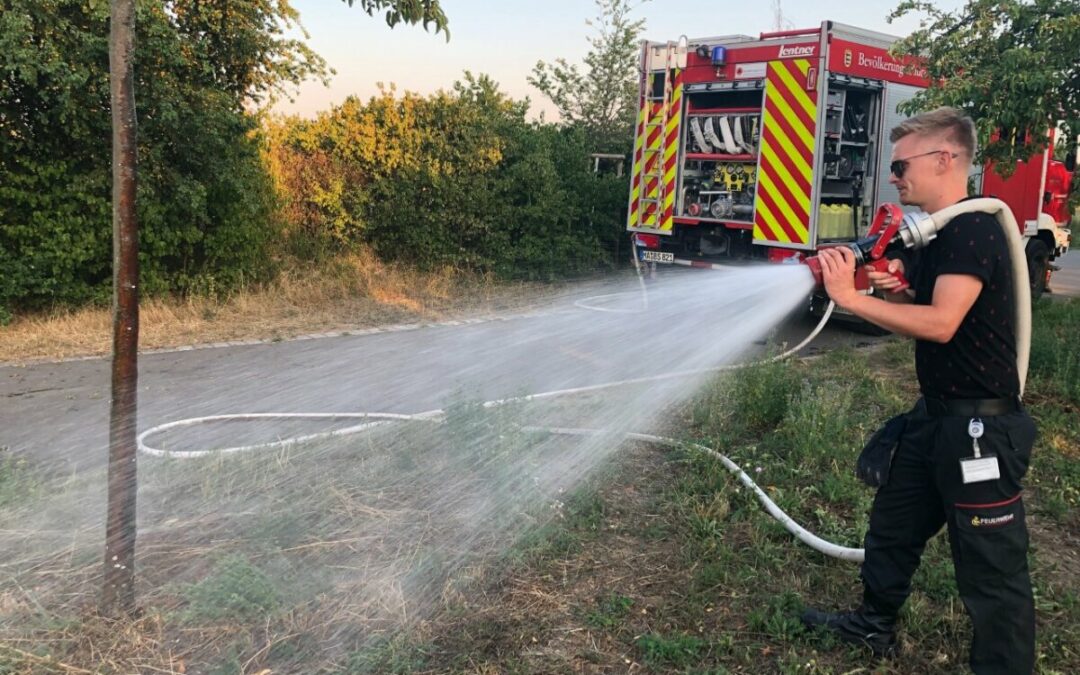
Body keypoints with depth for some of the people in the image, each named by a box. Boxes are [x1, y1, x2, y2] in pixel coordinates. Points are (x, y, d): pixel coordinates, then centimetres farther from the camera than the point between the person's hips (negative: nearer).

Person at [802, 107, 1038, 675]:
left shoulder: (974, 230, -20)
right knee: (893, 523, 22)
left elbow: (941, 324, -29)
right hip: (937, 415, 10)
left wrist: (850, 297, -26)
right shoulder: (937, 234, 11)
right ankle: (875, 625, 40)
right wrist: (895, 289, -1)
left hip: (981, 426, -10)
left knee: (990, 563, 2)